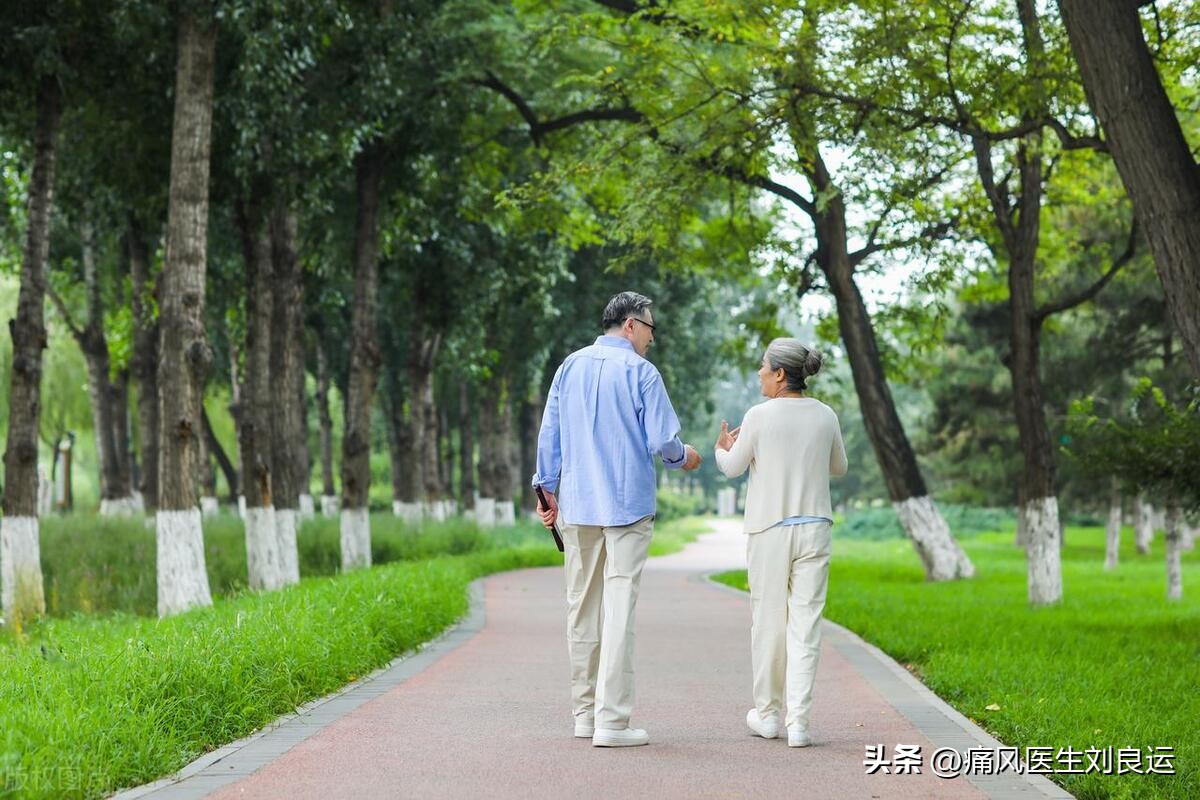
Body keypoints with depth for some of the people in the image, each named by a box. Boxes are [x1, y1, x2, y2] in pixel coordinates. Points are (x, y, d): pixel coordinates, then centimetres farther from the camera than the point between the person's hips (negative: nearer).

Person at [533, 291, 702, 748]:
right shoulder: (640, 372, -7)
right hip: (628, 505, -5)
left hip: (578, 506, 5)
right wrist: (683, 458, 13)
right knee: (619, 609, -6)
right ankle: (611, 720, -9)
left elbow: (549, 434, 12)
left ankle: (585, 713, 18)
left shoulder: (570, 367, 9)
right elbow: (662, 440, -8)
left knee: (582, 607, 12)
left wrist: (548, 489, 21)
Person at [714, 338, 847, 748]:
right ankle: (798, 721, -4)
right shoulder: (825, 416, 2)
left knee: (767, 621, 9)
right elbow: (838, 467, 16)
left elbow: (733, 467, 2)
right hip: (814, 526, 3)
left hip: (769, 529, -3)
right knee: (805, 623, 2)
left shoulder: (760, 416, -10)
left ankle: (767, 713, 20)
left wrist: (723, 449, 24)